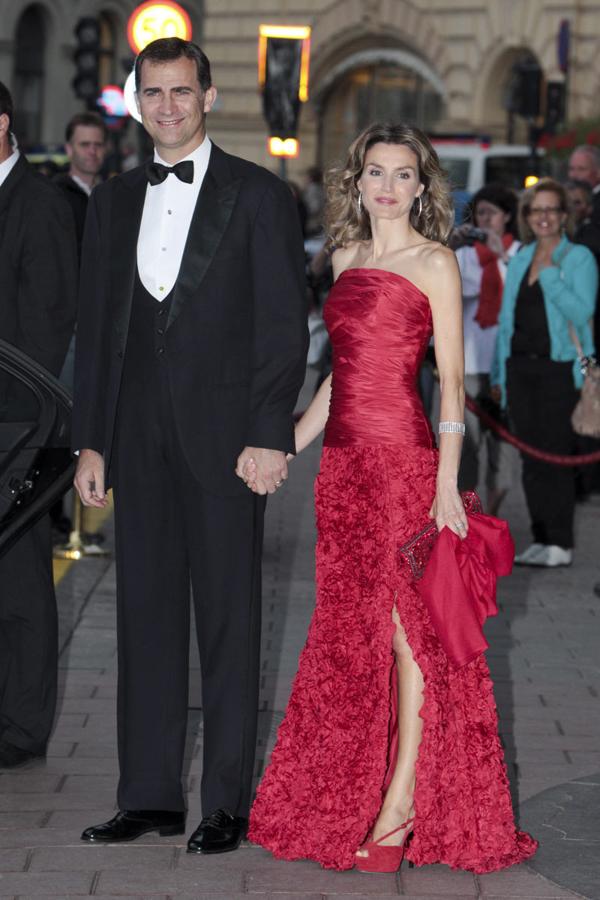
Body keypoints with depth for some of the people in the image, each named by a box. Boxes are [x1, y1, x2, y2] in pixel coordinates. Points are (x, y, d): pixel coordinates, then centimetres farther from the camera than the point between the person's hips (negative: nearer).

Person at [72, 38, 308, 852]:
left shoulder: (258, 195, 0)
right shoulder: (113, 201, 14)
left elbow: (285, 325, -4)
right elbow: (95, 326, 13)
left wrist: (270, 436, -12)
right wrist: (92, 442, 7)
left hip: (225, 432, -4)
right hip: (139, 434, 4)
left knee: (229, 617, 0)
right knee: (146, 612, 6)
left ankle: (227, 804, 6)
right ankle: (150, 796, 13)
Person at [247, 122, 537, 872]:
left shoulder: (434, 263, -3)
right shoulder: (346, 258, 15)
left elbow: (451, 380, -8)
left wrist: (447, 483, -14)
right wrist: (288, 443, 16)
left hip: (404, 455, -6)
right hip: (344, 458, 7)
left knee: (407, 620, -4)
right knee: (349, 627, 9)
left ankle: (403, 802, 1)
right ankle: (349, 791, 18)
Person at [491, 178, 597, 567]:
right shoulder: (520, 259, 15)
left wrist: (551, 277, -18)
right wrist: (499, 373, 15)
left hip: (559, 368, -6)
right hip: (520, 366, 6)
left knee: (556, 455, -6)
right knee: (531, 457, 7)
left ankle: (561, 543, -3)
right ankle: (541, 539, 14)